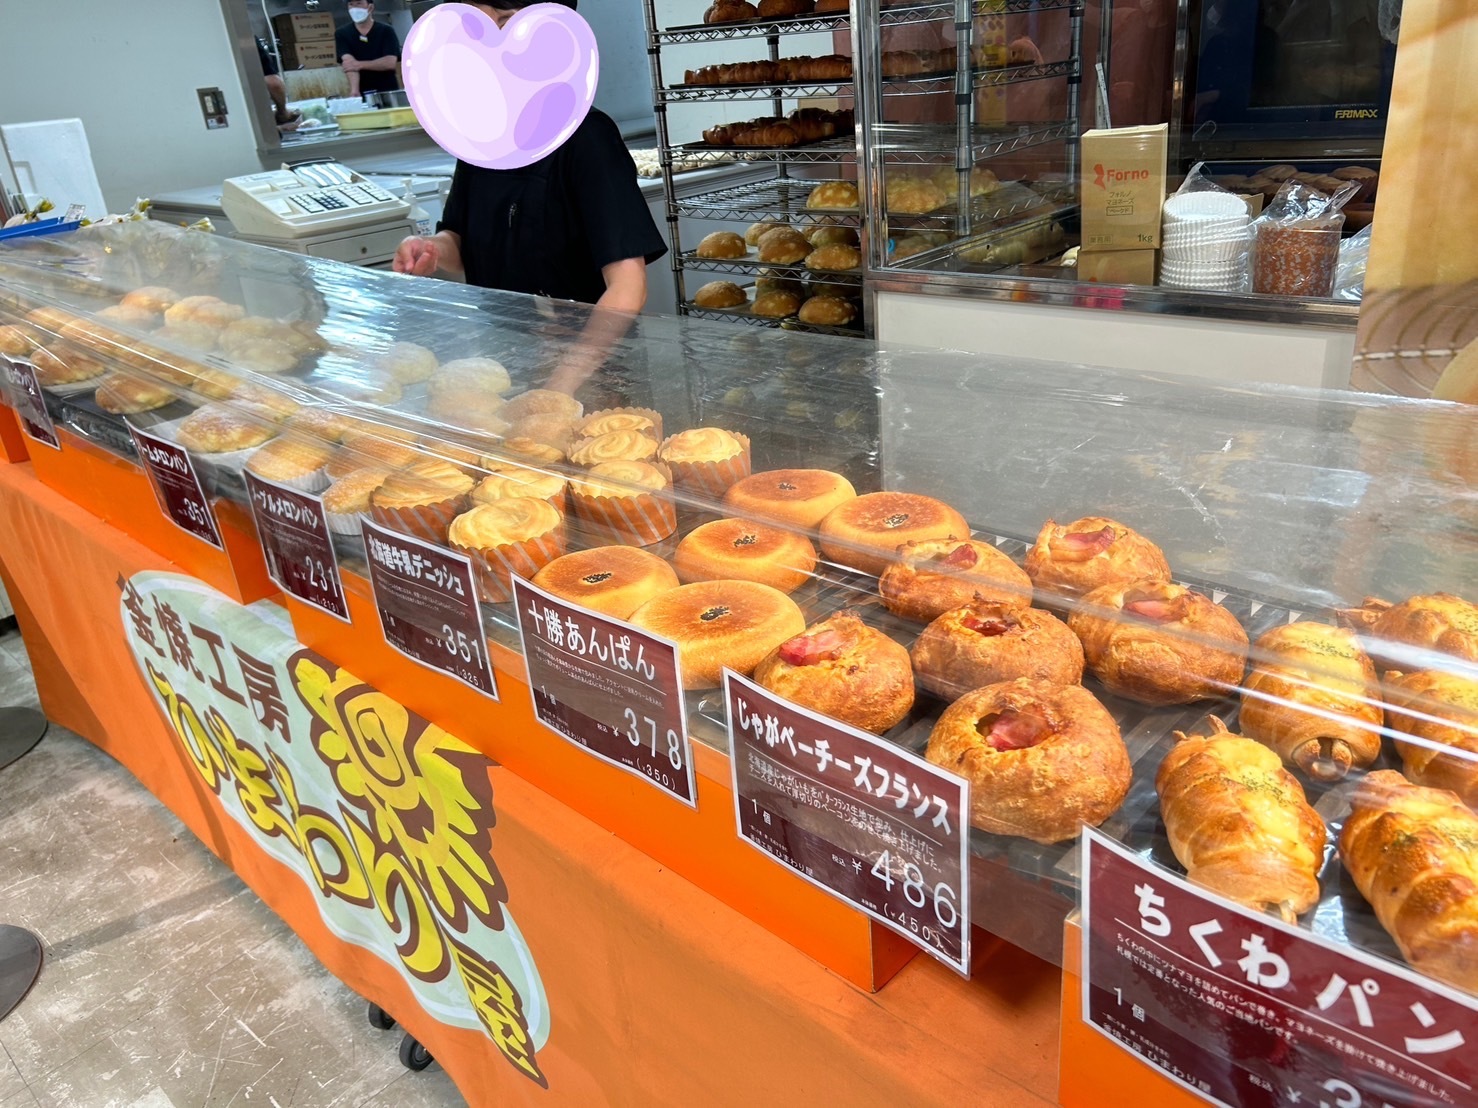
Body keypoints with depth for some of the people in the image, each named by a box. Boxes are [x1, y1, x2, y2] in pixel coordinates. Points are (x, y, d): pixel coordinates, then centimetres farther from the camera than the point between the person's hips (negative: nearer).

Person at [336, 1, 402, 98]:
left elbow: (390, 62, -10)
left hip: (388, 92, 0)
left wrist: (359, 65, -14)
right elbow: (349, 63, -11)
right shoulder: (342, 34, 5)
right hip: (362, 95, 0)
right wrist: (354, 90, -27)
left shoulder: (386, 31, 2)